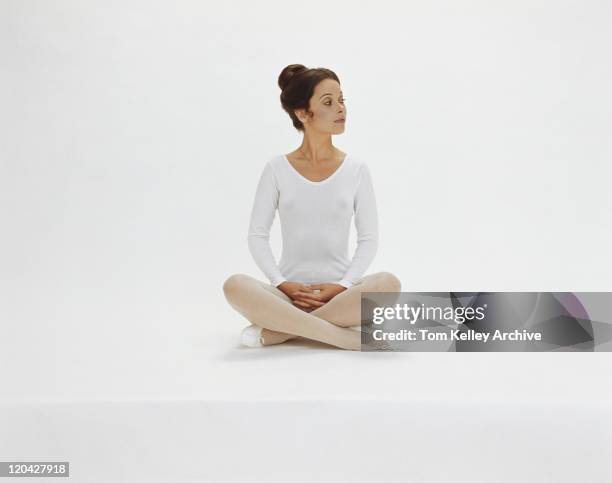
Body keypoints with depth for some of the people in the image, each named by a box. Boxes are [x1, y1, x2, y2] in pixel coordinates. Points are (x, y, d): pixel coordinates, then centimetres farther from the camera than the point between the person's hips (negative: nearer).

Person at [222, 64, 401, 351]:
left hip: (338, 291, 1)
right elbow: (257, 236, 1)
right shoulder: (277, 169, 2)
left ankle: (277, 331, -22)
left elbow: (369, 238, 2)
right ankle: (349, 338, -28)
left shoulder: (356, 169, 3)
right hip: (289, 292, -1)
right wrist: (282, 284, -14)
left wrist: (343, 286, -13)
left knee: (387, 283, -31)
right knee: (235, 286, -31)